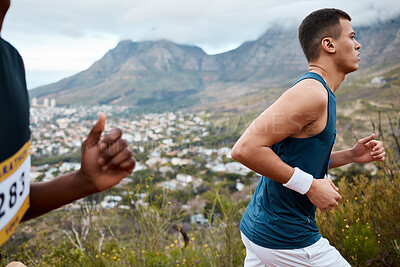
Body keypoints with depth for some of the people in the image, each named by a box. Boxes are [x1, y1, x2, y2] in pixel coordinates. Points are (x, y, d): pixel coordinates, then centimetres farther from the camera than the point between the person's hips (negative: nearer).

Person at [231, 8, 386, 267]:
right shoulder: (311, 92, -21)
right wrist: (310, 185, -22)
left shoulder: (321, 93, 12)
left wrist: (351, 155, 9)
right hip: (285, 241, -9)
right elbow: (245, 149, -29)